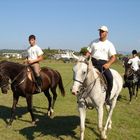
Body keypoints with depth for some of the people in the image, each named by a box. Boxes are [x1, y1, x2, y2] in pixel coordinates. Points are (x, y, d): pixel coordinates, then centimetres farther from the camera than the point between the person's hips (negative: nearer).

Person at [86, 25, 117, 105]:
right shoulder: (94, 42, 13)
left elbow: (113, 57, -3)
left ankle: (108, 97, -11)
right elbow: (88, 53, 14)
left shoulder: (109, 44, 5)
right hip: (93, 62, 3)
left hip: (103, 64, -2)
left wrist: (108, 64, -22)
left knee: (110, 77, -28)